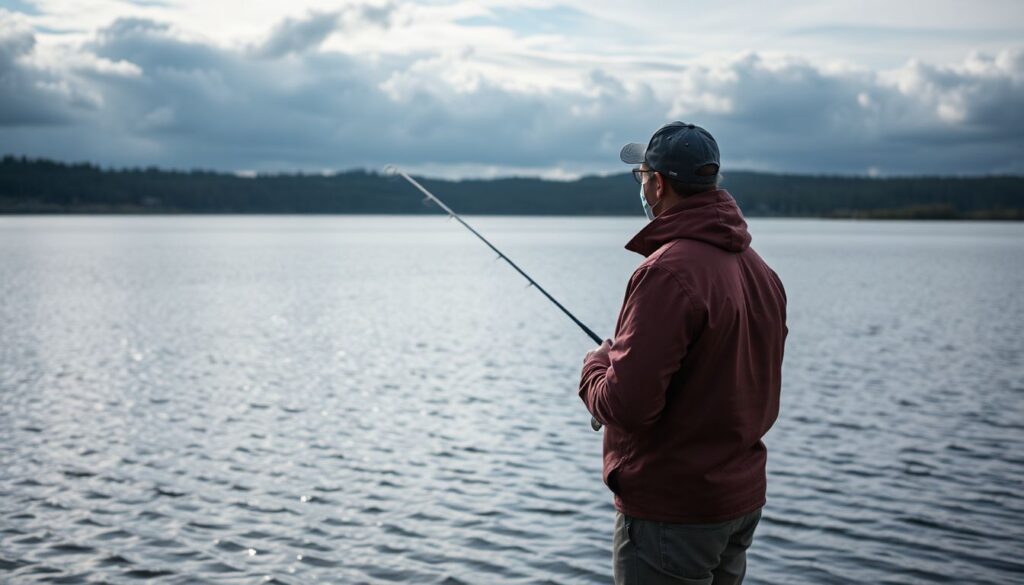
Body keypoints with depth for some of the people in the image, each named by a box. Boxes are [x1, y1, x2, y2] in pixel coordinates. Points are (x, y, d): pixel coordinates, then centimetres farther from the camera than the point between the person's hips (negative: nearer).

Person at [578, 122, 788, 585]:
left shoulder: (667, 272, -23)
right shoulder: (761, 271, 6)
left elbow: (627, 403, -26)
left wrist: (595, 366, -4)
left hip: (672, 511, -9)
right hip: (742, 501, 9)